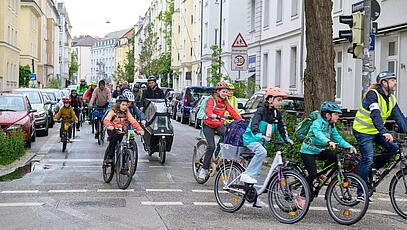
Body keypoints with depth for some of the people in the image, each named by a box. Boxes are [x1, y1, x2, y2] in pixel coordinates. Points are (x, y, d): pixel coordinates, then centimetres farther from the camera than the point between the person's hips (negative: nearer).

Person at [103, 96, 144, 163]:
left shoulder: (126, 112, -1)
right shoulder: (113, 111, -12)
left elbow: (133, 121, -10)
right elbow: (106, 120, -27)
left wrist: (140, 129, -25)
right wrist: (109, 126, -49)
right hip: (112, 130, -4)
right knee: (114, 137, -30)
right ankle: (108, 157, -20)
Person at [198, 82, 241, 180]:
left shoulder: (225, 102, 5)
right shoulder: (212, 100, -13)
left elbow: (232, 112, -6)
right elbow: (208, 110, -33)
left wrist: (240, 120, -23)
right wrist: (215, 116, -54)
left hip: (219, 125, 5)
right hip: (209, 125, -5)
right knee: (211, 146, -16)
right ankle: (204, 169, -3)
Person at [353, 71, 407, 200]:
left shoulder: (391, 99, 4)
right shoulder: (373, 94, -20)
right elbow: (375, 115, -34)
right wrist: (384, 132, -46)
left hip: (376, 132, 7)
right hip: (363, 131, -7)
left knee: (393, 148, -13)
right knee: (367, 160, -12)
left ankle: (375, 167, 10)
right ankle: (361, 192, -4)